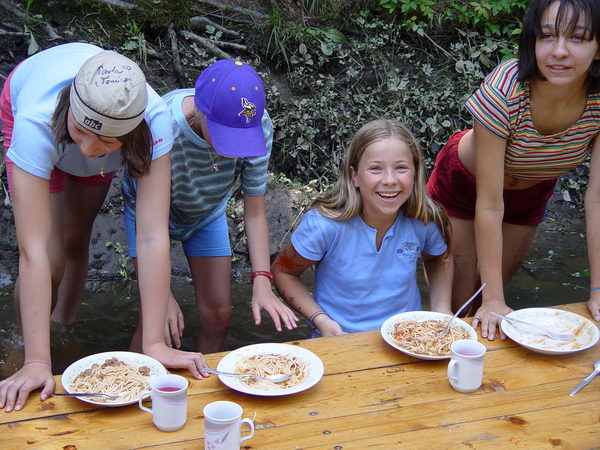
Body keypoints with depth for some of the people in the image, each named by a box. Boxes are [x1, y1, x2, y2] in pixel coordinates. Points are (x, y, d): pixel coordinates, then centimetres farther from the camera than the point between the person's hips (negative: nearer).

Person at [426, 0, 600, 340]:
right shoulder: (504, 91, -38)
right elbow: (489, 205, -33)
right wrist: (493, 300, -32)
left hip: (531, 193, 3)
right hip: (463, 182, -3)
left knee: (499, 283, 17)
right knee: (461, 297, 1)